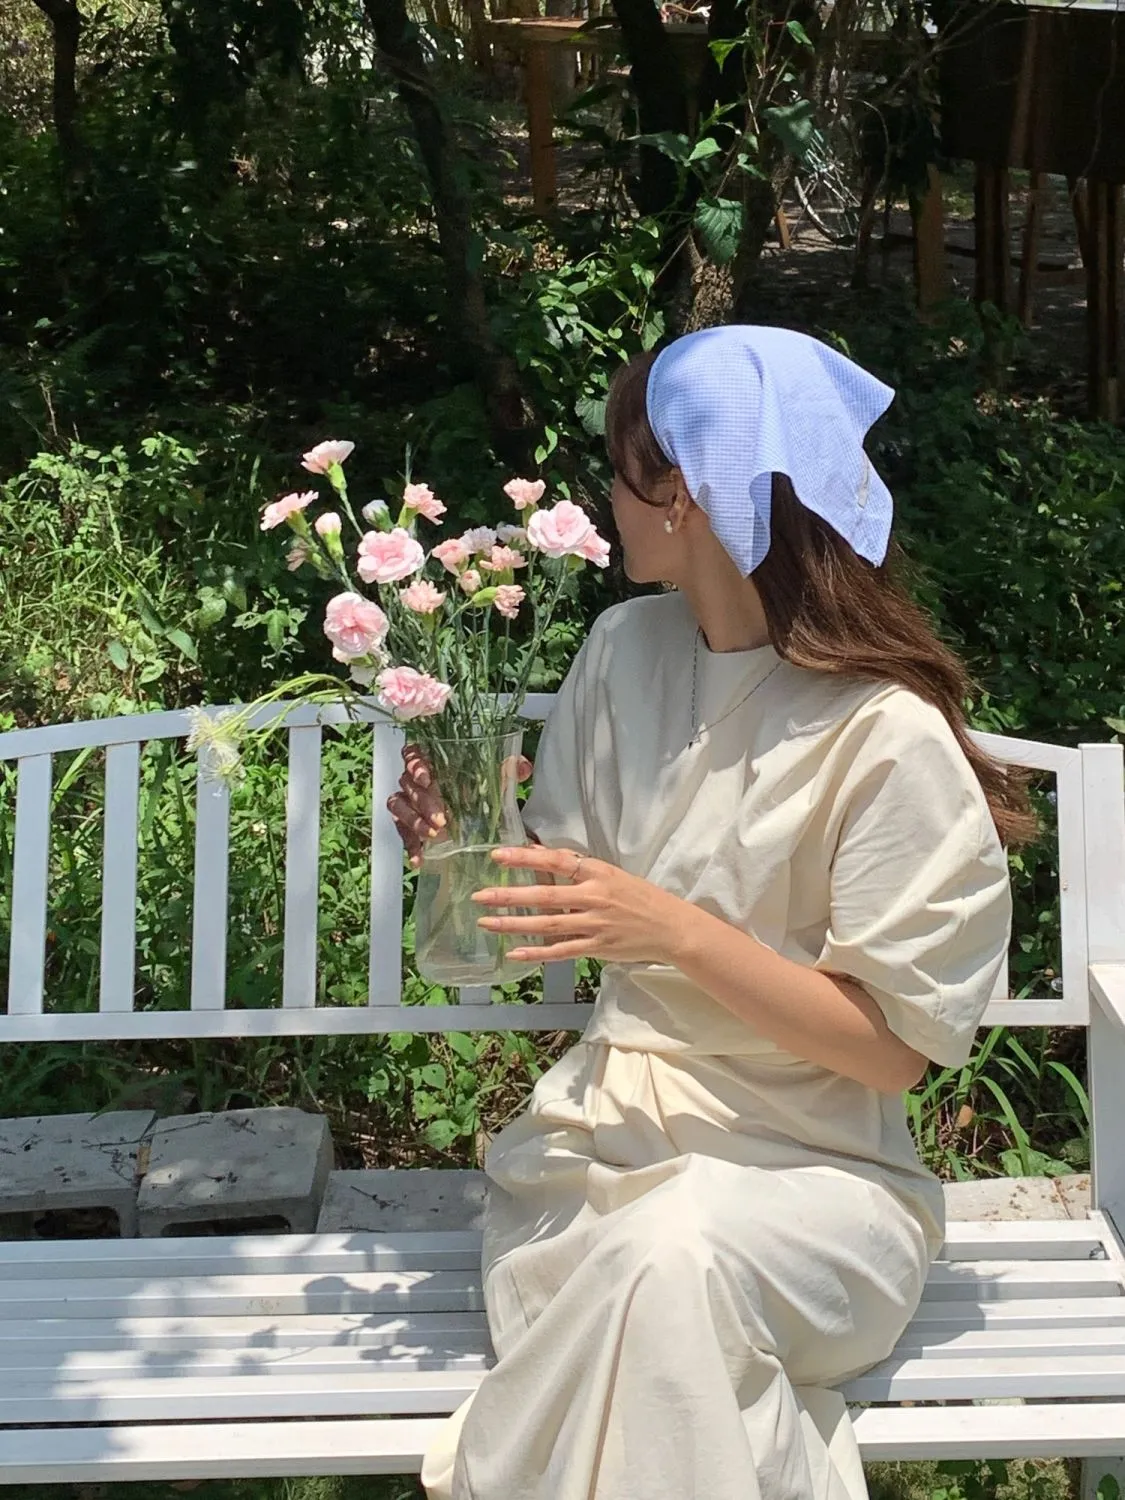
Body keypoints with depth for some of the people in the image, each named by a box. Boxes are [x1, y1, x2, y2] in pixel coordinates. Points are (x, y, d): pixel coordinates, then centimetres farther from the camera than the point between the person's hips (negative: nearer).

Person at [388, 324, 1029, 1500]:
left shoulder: (890, 739, -15)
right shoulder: (625, 651, 3)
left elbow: (894, 1048, -12)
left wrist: (678, 930, -24)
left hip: (804, 1160, -3)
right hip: (611, 1120, 4)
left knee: (666, 1259, -35)